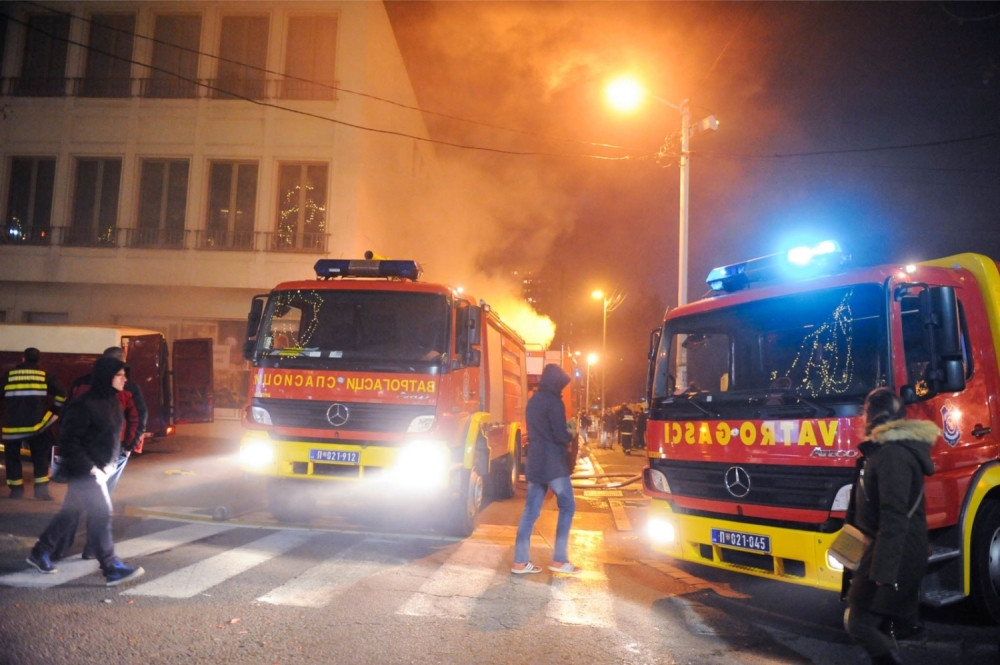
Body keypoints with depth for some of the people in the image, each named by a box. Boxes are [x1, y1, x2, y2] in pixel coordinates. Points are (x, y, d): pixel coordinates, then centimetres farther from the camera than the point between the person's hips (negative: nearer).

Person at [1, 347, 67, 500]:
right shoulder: (44, 375, 2)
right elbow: (61, 394, -1)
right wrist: (54, 411, 10)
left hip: (13, 425, 0)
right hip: (37, 424, 0)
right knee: (40, 457, 12)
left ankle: (16, 490, 17)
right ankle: (41, 490, 8)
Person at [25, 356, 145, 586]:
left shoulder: (112, 402, 6)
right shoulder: (84, 405, -20)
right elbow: (68, 440, -20)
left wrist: (111, 463, 8)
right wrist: (90, 468, -20)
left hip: (100, 468, 9)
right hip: (84, 471, -9)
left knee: (70, 512, 18)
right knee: (101, 514, -8)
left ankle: (39, 553, 35)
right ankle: (112, 569, -3)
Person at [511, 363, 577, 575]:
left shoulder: (534, 400, 14)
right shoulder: (553, 401, -13)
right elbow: (560, 435, -17)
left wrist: (564, 433, 12)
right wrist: (571, 436, 4)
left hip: (535, 461, 8)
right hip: (552, 463, -8)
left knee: (531, 510, 7)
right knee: (567, 506, 4)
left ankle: (520, 562, 6)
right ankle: (559, 560, 4)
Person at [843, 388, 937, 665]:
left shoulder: (892, 455, -20)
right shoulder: (892, 448, 12)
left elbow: (895, 516, -27)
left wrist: (883, 569, -29)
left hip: (894, 551, -10)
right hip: (886, 547, 10)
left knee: (860, 623, -10)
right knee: (876, 624, 17)